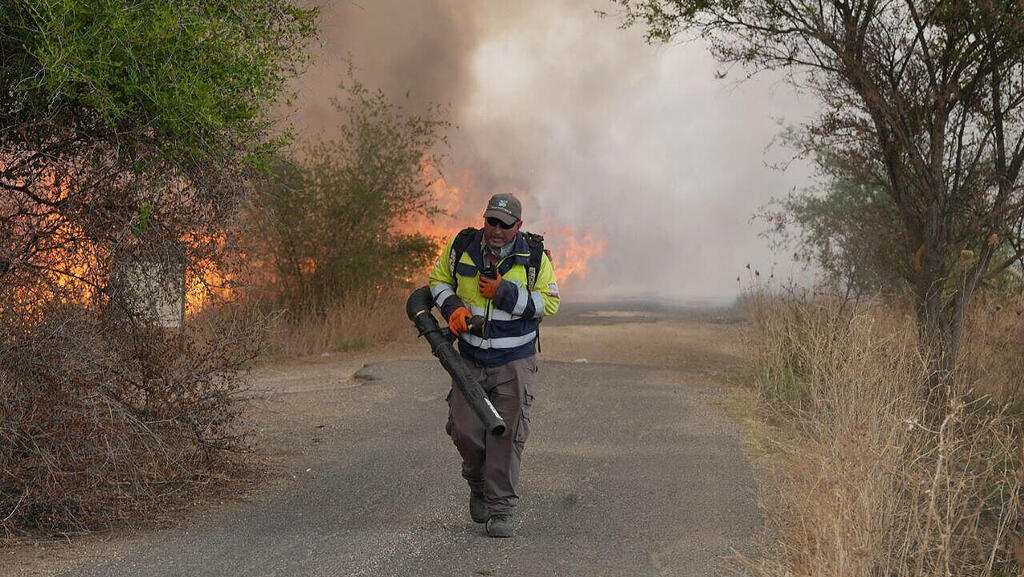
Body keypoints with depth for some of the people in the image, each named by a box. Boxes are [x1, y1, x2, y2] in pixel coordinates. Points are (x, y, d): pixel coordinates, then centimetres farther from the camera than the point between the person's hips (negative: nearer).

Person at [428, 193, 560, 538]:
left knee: (507, 435, -4)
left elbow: (549, 302, -8)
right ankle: (478, 487, 27)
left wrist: (505, 294, -19)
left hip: (514, 361, -2)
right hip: (470, 359, 2)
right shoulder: (462, 247, -4)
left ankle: (500, 510, 3)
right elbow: (439, 280, 10)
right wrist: (451, 307, -10)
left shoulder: (534, 258, -9)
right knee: (464, 429, -1)